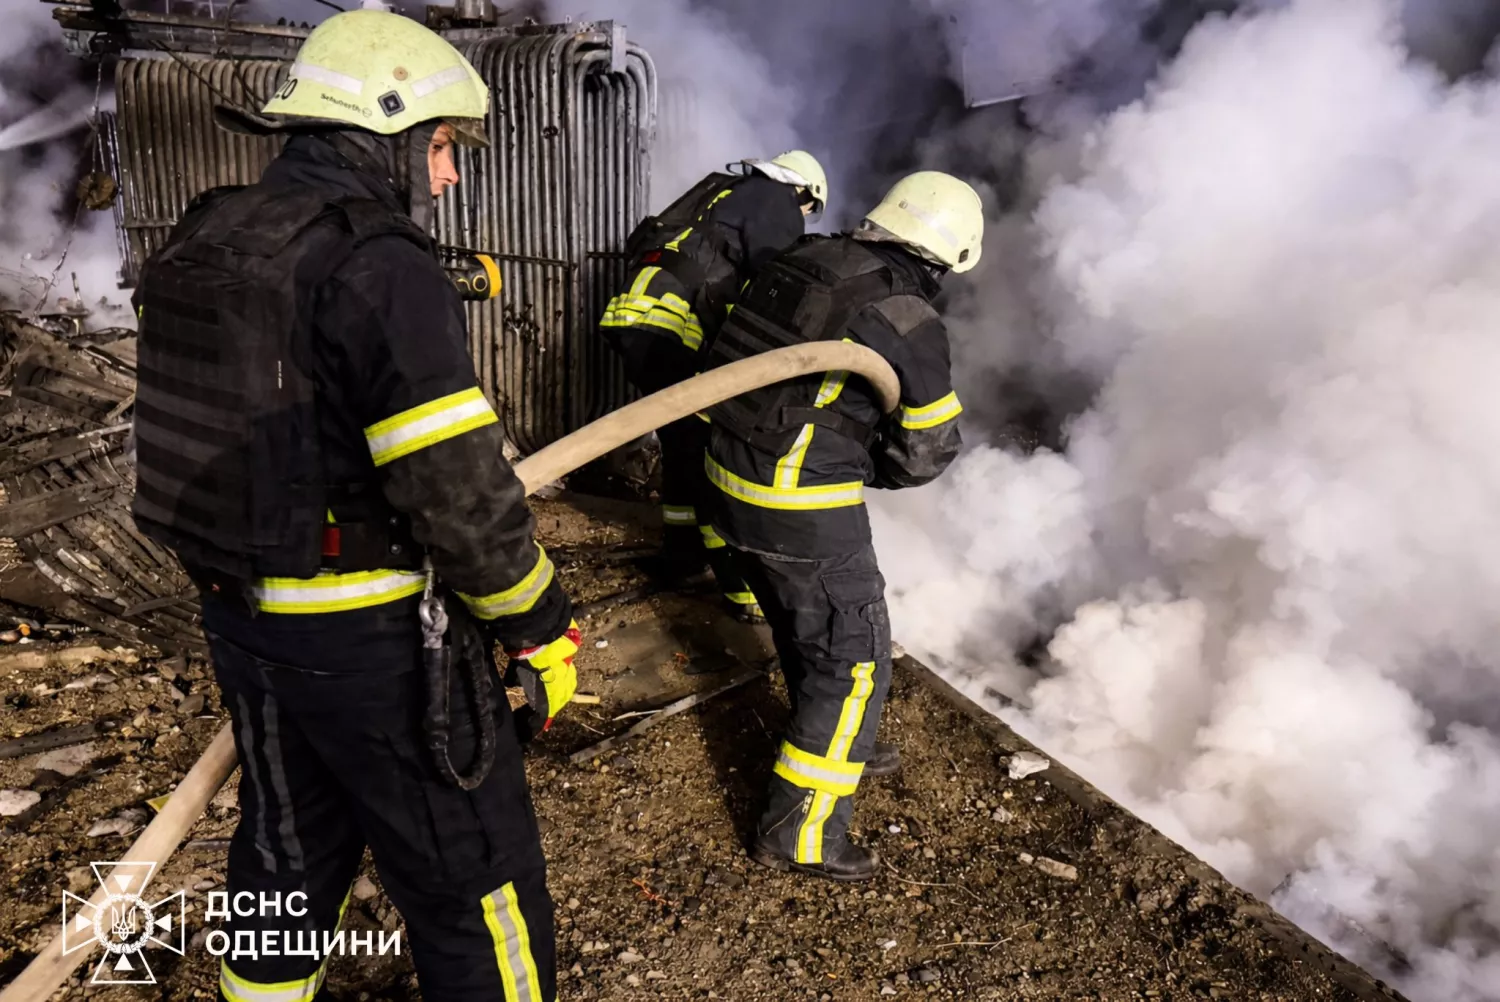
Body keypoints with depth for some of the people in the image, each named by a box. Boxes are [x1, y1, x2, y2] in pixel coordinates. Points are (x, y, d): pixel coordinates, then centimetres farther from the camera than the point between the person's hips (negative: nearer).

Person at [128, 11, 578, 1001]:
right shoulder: (384, 268, -21)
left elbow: (216, 434, 13)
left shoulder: (207, 243, 6)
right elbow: (459, 484, -24)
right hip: (368, 637, -9)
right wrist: (541, 624, -12)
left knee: (288, 852, 27)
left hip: (240, 613, 9)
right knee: (477, 879, 8)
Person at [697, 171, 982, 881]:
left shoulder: (805, 259, 3)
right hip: (805, 513, -8)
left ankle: (838, 745, 48)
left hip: (731, 481, 8)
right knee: (853, 659, 7)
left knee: (808, 630, 26)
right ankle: (799, 833, 15)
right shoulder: (910, 324, -17)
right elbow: (928, 452, -8)